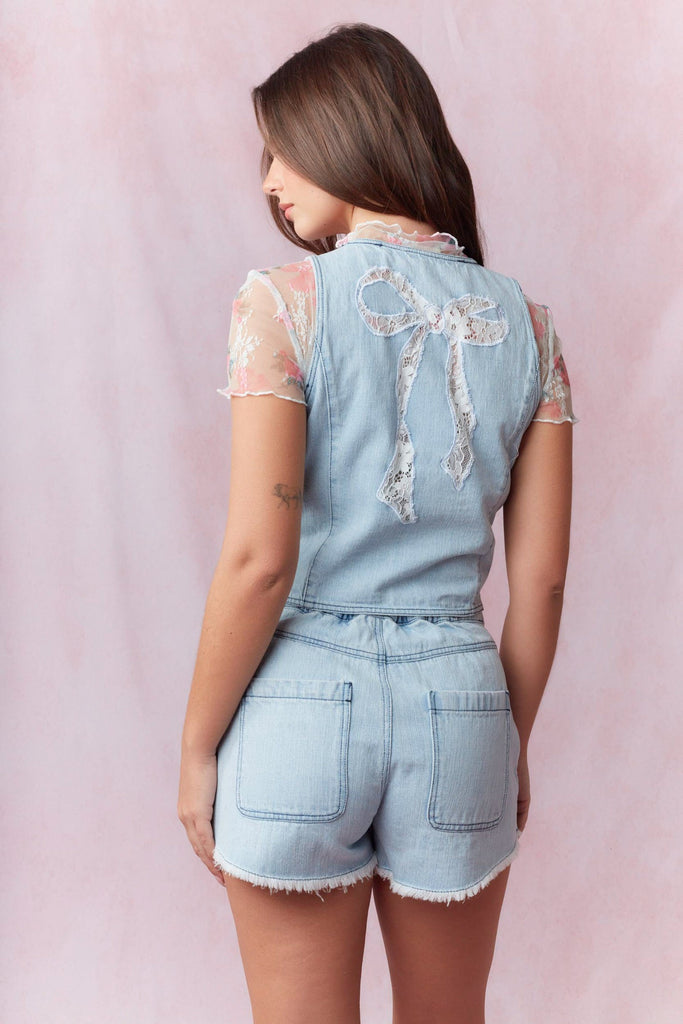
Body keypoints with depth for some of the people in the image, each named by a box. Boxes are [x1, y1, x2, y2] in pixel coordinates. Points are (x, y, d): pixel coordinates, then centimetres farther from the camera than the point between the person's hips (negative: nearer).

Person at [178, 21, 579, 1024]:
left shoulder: (285, 299, -9)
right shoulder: (525, 322, 3)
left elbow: (258, 559, -13)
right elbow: (542, 575, 3)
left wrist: (197, 745, -2)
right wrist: (515, 741, 15)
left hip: (304, 705, -3)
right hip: (459, 707, 4)